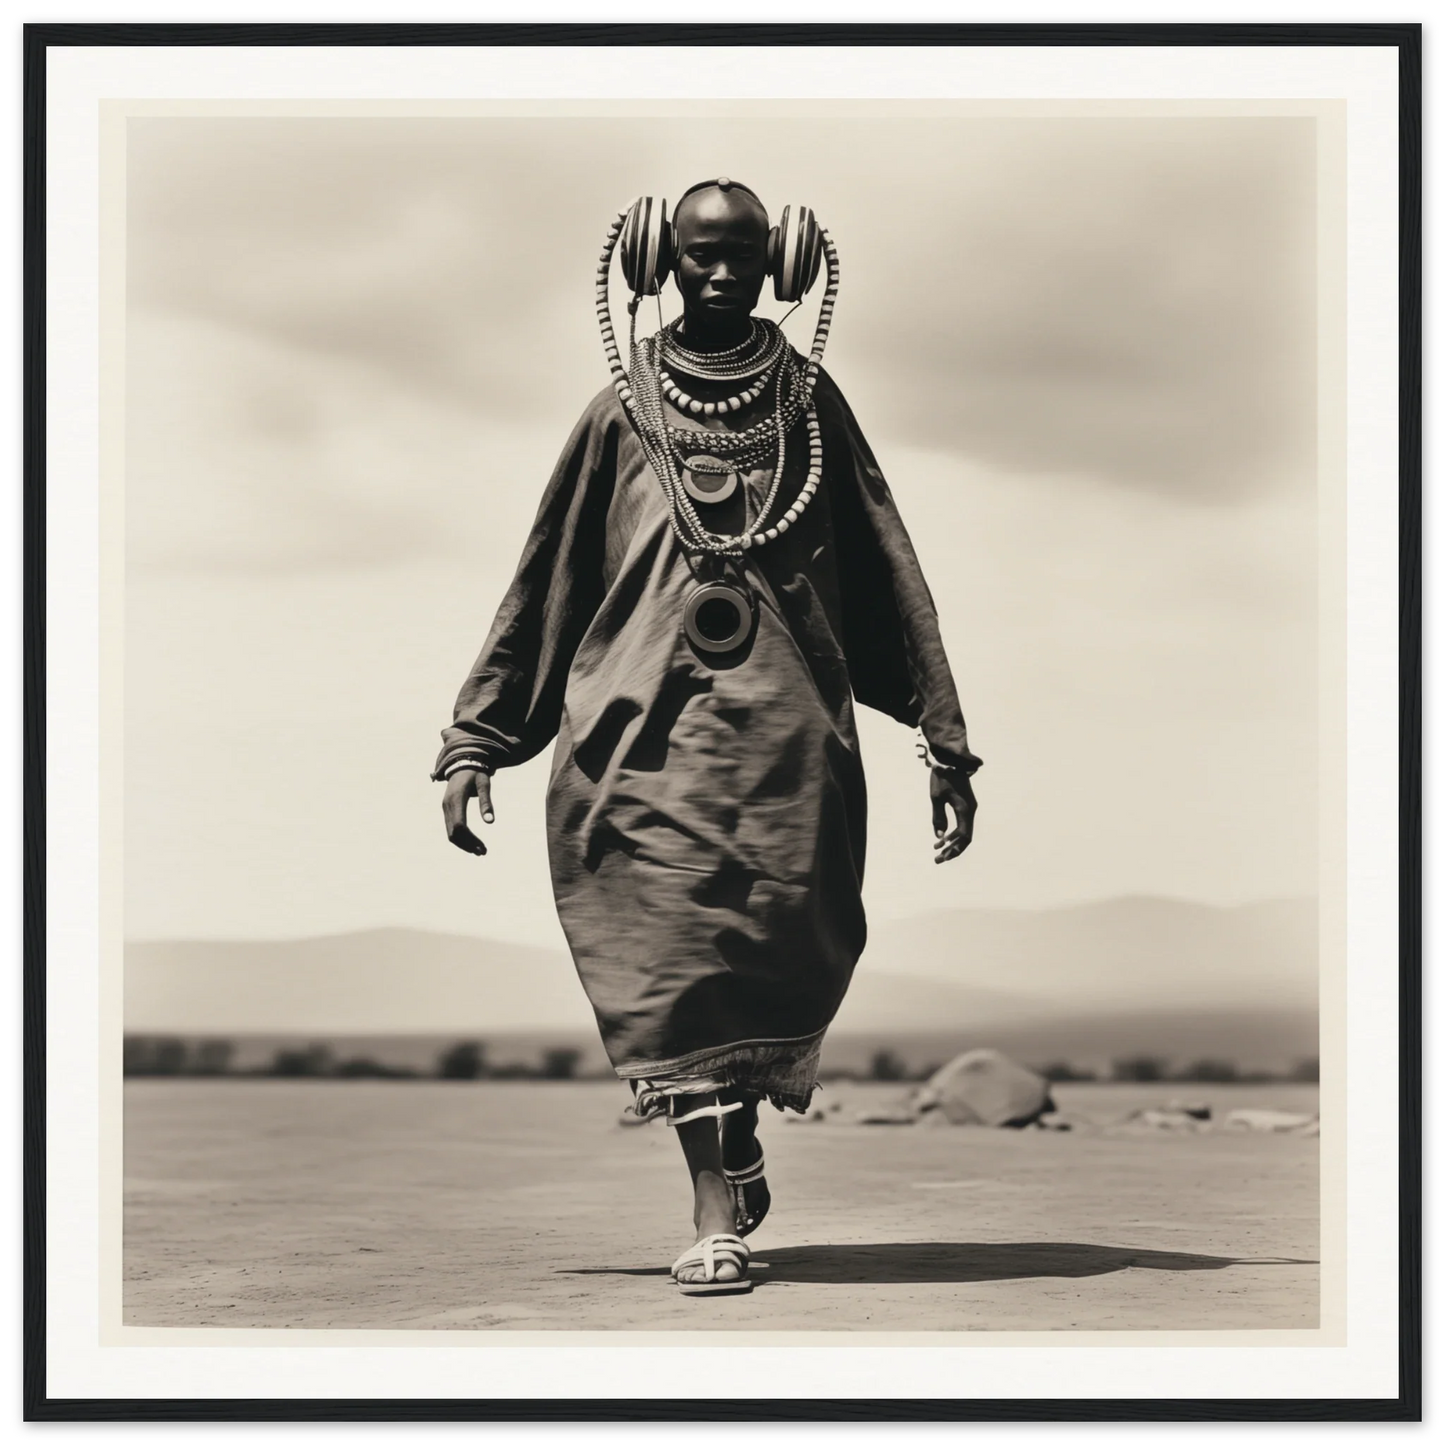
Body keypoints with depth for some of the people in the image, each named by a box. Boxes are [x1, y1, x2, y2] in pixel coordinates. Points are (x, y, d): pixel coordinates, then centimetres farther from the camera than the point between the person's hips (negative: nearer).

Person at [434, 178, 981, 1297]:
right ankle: (719, 1215, -5)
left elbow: (887, 576, 11)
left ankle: (735, 1130, 19)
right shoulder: (624, 411, 11)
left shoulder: (810, 404, 12)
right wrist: (477, 740, 6)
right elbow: (545, 581, 11)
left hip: (787, 731, 1)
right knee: (675, 947, -9)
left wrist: (944, 740, 7)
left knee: (786, 943, -8)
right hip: (648, 731, 0)